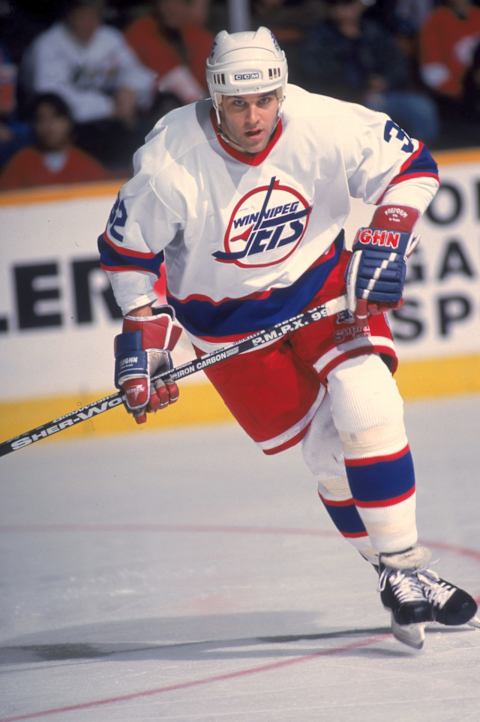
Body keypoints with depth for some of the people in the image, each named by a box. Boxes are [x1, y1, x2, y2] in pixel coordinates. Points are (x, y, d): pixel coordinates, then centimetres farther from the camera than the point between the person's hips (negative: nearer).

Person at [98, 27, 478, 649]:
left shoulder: (325, 126, -23)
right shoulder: (171, 161, -25)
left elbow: (412, 166, -8)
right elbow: (126, 248, -10)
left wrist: (387, 239, -20)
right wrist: (144, 328, -14)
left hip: (322, 283, 1)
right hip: (226, 315, -1)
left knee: (367, 408, -19)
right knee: (325, 450, -4)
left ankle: (405, 570, -9)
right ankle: (395, 576, 10)